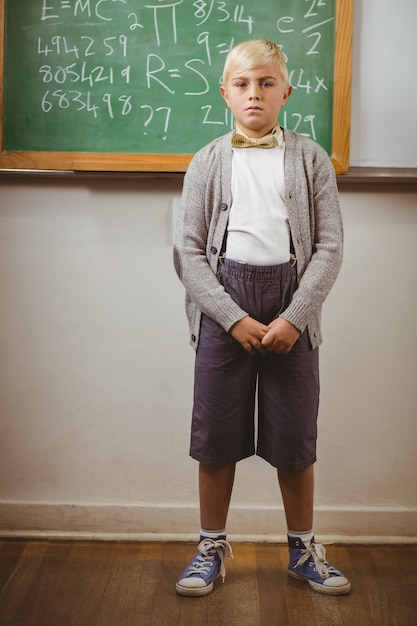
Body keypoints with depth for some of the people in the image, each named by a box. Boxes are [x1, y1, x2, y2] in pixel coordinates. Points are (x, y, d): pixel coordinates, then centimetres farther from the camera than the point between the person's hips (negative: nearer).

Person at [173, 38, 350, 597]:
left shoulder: (310, 159, 4)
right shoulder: (208, 161, 4)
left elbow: (331, 246, -1)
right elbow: (188, 250, -1)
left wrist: (293, 318, -12)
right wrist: (234, 318, -12)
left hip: (292, 301, 0)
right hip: (224, 300, 0)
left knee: (295, 437, 7)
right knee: (216, 434, 6)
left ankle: (303, 549, 27)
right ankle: (212, 548, 25)